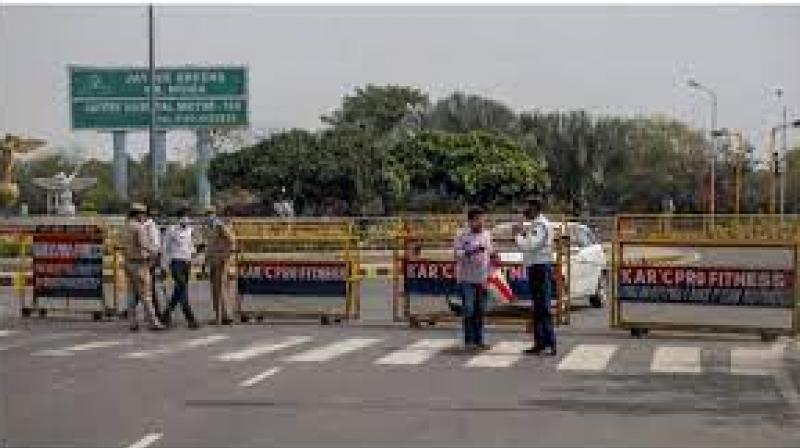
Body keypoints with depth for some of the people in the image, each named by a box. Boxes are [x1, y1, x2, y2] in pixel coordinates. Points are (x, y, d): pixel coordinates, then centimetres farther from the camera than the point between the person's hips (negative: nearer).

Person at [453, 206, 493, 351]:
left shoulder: (487, 235, 12)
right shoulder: (462, 235, -4)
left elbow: (489, 255, 16)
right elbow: (457, 253, -10)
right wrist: (472, 251, -24)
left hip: (482, 278, 5)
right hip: (467, 278, -5)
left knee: (480, 311, 7)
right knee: (469, 310, -7)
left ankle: (478, 340, 14)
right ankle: (469, 340, -1)